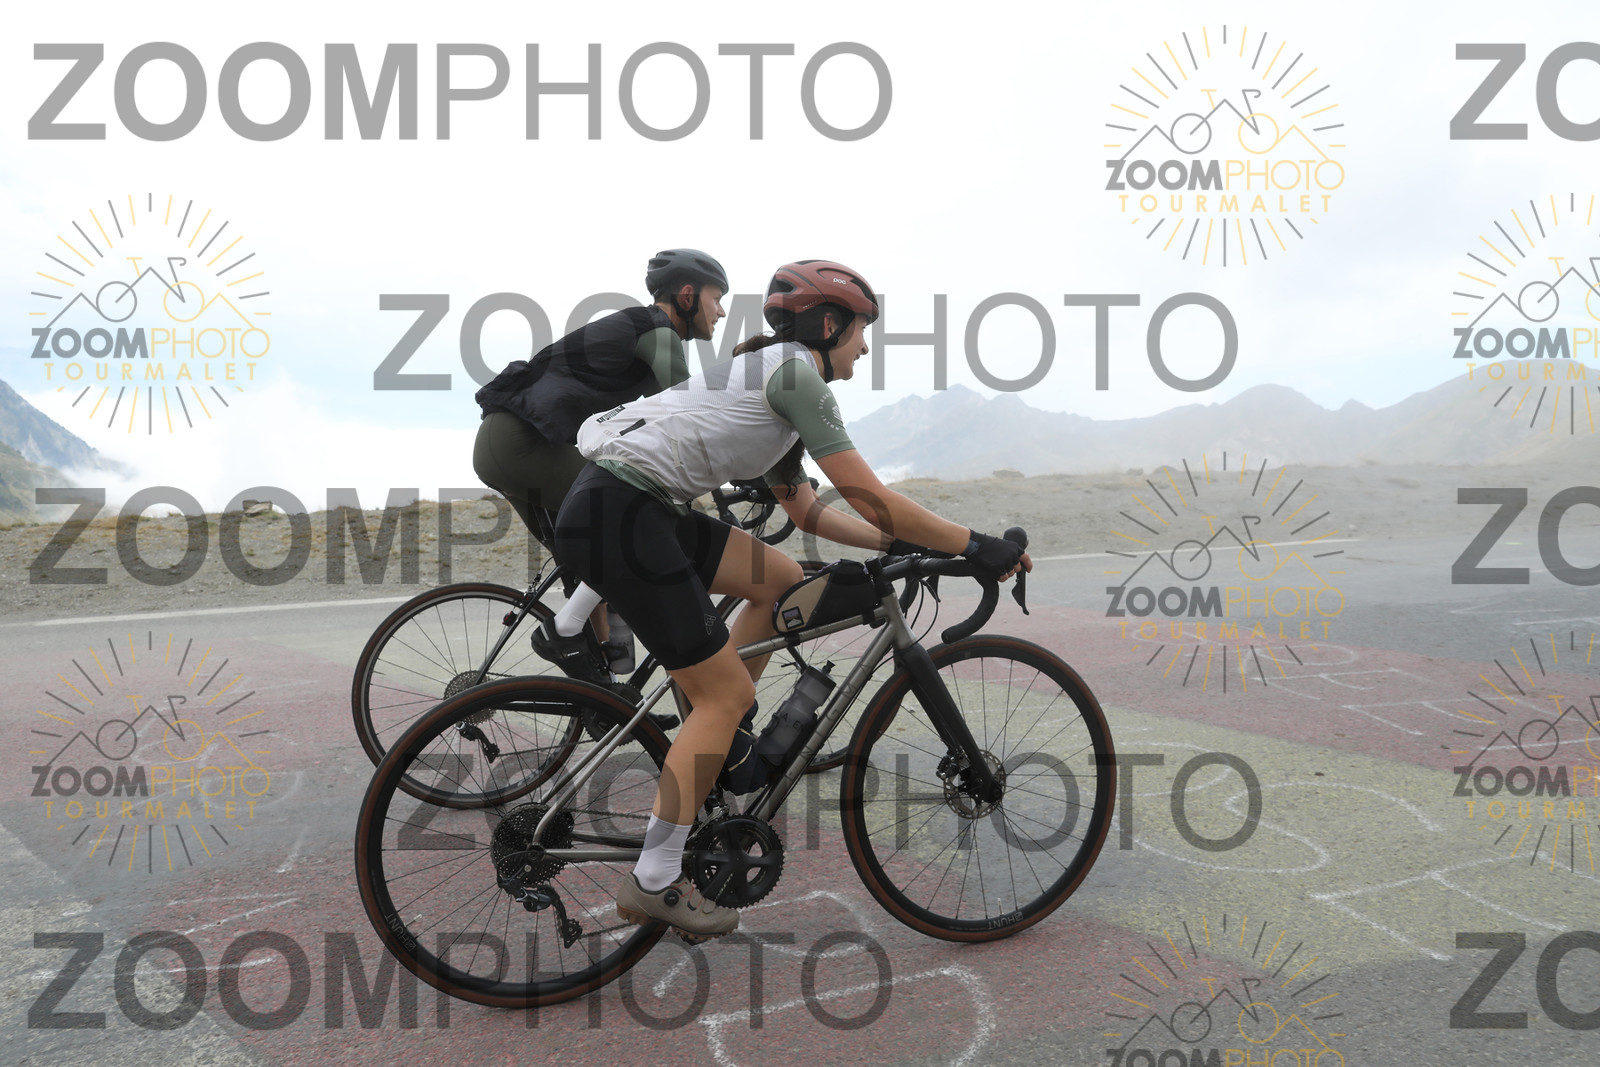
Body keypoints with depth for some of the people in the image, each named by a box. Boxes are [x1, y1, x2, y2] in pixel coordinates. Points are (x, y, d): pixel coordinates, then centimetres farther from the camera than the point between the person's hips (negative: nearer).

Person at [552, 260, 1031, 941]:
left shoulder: (771, 376, 23)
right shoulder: (796, 371, -7)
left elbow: (803, 507, 26)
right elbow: (870, 499, -10)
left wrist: (897, 543, 20)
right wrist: (977, 546, -2)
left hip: (638, 509, 10)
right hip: (615, 517, -10)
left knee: (781, 580, 15)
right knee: (727, 693, -4)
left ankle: (710, 737, 21)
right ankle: (652, 885, 4)